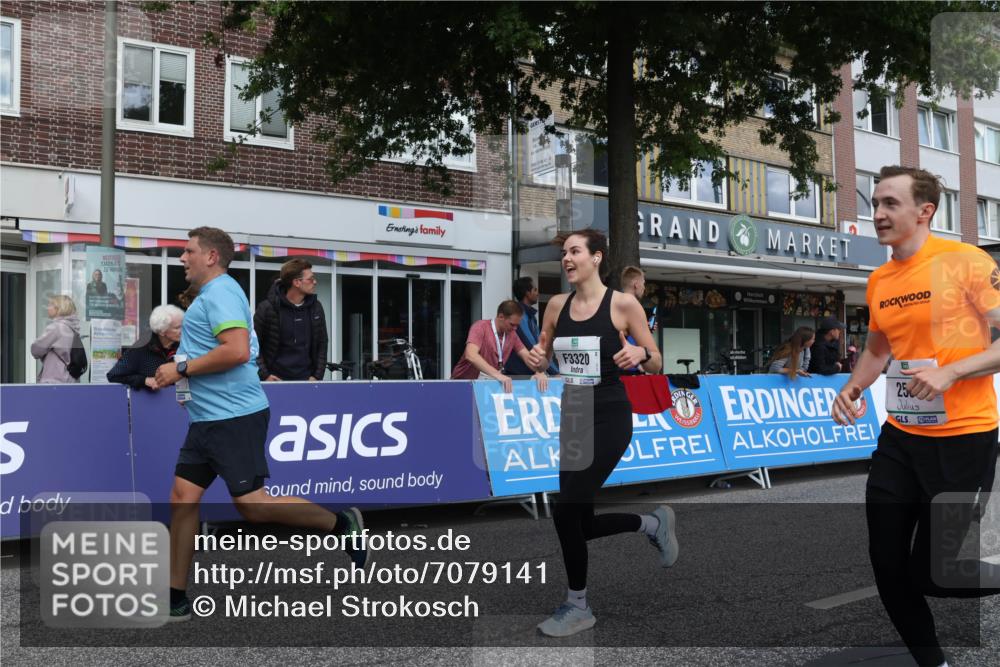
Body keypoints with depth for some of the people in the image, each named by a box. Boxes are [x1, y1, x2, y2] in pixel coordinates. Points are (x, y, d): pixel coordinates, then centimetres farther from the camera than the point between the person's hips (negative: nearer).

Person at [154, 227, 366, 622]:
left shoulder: (220, 292, -13)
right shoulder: (209, 296, 18)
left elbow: (237, 350, -26)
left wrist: (182, 369, -17)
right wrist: (179, 376, 18)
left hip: (233, 416, -10)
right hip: (207, 418, 10)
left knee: (252, 505, -8)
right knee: (182, 498, 6)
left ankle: (341, 524, 7)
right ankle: (176, 599, 12)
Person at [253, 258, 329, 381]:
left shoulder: (316, 308, 5)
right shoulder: (268, 308, -8)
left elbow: (322, 345, 11)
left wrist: (317, 376, 2)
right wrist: (264, 375, -11)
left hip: (306, 380, 4)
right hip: (276, 380, -3)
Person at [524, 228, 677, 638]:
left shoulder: (623, 303, -8)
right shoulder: (557, 305, 5)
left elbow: (656, 364, -2)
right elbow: (543, 356, 17)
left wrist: (640, 353, -24)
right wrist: (537, 357, -6)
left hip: (609, 418, -6)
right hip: (572, 416, 6)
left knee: (566, 510, -13)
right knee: (581, 524, 10)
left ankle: (578, 607, 8)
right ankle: (653, 523, 37)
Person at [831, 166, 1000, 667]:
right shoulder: (878, 281, 8)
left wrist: (950, 372, -24)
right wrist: (851, 389, 5)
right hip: (900, 436, 6)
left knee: (936, 573, -2)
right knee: (887, 563, 9)